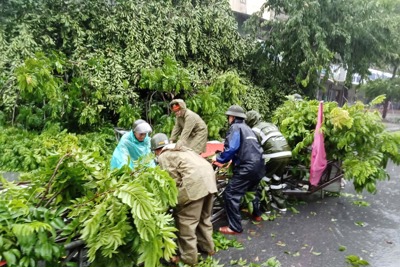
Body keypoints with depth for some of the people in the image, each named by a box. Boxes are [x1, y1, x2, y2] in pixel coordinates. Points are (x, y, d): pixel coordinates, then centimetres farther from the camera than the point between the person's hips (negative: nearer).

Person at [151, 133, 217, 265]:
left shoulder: (163, 157, 5)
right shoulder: (181, 149, 30)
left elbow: (173, 179, -5)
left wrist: (175, 196, 10)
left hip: (194, 183, -9)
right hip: (209, 177, 9)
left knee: (186, 221, 5)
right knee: (204, 217, 24)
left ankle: (188, 257, 15)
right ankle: (207, 247, 39)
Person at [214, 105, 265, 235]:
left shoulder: (235, 127, -4)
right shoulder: (247, 128, 23)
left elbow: (231, 148, -17)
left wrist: (219, 158, -3)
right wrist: (233, 159, 25)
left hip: (247, 167, -10)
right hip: (258, 165, 10)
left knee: (230, 194, -6)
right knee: (251, 189, 34)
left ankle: (235, 227, -3)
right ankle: (256, 214, 48)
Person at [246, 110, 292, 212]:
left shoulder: (255, 129, 3)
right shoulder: (271, 125, 27)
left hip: (274, 155, -8)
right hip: (286, 153, 8)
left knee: (264, 179, 10)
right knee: (277, 179, 24)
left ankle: (266, 206, 16)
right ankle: (281, 205, 31)